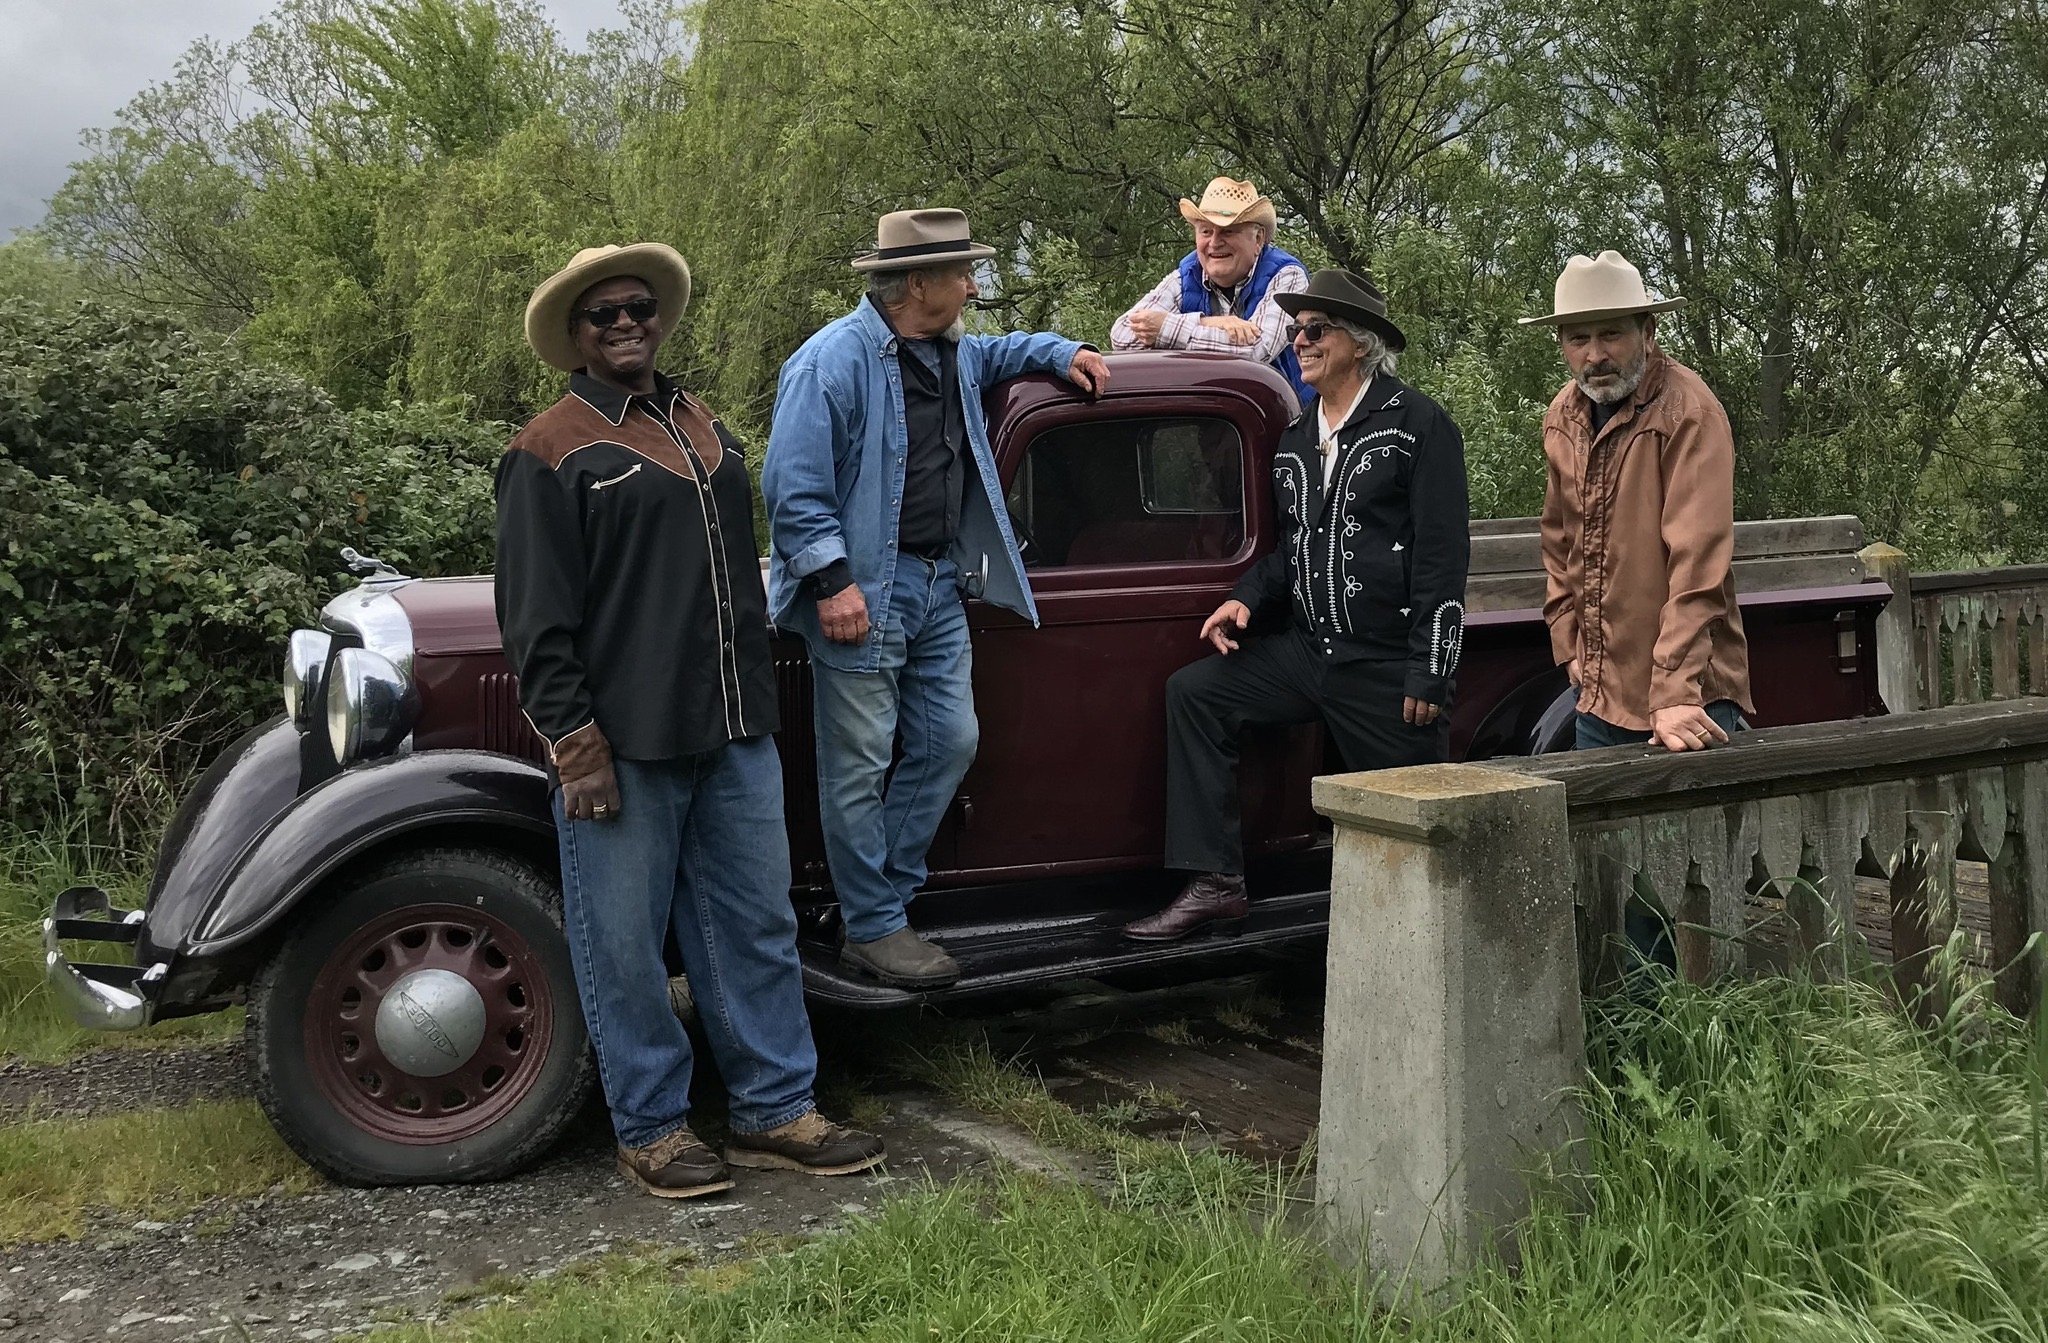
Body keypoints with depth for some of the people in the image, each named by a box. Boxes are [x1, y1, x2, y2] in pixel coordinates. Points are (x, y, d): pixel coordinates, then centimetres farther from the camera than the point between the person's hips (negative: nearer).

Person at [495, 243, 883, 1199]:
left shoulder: (705, 429, 16)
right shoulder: (552, 452, -5)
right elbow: (536, 624, -10)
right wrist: (577, 749, -15)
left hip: (733, 734, 7)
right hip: (621, 744, -6)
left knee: (757, 924, 11)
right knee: (625, 945, 3)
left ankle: (776, 1112, 22)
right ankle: (651, 1129, 18)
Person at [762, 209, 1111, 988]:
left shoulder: (950, 353, 14)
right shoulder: (833, 361, -14)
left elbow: (989, 355, 39)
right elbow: (793, 487, -17)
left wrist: (1060, 354, 22)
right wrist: (832, 581, -23)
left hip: (940, 582, 9)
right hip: (864, 593, -9)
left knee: (950, 742, 10)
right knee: (861, 766, -1)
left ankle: (884, 892, 23)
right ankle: (873, 931, 8)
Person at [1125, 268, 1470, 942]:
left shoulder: (1418, 423, -7)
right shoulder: (1294, 438, 14)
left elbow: (1443, 554, -11)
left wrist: (1429, 674, -15)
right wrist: (1247, 597, 3)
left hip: (1390, 665, -6)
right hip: (1307, 651, 7)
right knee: (1192, 691, -4)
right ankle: (1215, 884, -5)